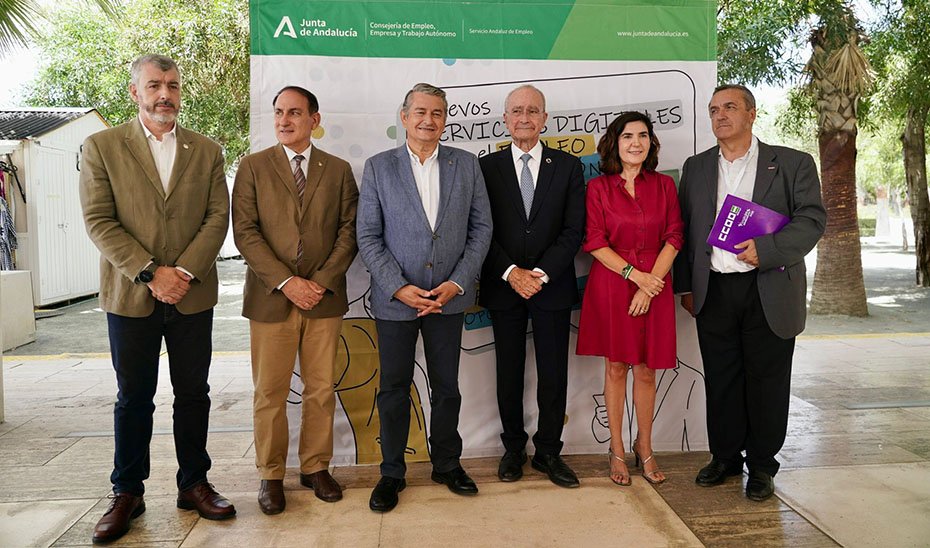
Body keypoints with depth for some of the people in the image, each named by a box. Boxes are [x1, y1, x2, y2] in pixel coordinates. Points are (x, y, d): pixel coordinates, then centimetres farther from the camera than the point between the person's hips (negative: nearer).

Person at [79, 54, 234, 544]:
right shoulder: (101, 147, 2)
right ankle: (127, 493, 24)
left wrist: (184, 272, -13)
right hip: (131, 296, -1)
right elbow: (98, 221, -6)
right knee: (133, 399, 10)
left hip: (192, 296, 2)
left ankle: (193, 484, 24)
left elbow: (218, 217, 0)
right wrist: (150, 273, -15)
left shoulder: (206, 151, 7)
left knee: (193, 394, 10)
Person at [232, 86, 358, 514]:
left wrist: (322, 281, -9)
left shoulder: (339, 170, 9)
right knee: (270, 394, 5)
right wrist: (286, 282, -13)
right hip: (270, 298, -1)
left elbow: (349, 231, 4)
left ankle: (315, 468, 23)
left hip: (325, 298, 1)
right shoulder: (253, 166, 5)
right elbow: (245, 232, -4)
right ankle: (271, 475, 20)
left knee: (321, 391, 7)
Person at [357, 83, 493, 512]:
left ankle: (446, 464, 31)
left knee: (446, 386, 13)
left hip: (449, 297, 1)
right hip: (395, 299, -1)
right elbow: (368, 236, -3)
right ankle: (392, 473, 25)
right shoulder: (378, 167, 0)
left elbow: (481, 227, 2)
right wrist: (399, 287, -13)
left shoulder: (466, 164, 3)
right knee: (394, 388, 9)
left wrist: (458, 282, -8)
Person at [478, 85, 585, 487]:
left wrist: (540, 273, -13)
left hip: (552, 285, 0)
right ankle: (513, 448, 25)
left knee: (553, 374, 5)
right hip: (503, 286, 0)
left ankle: (548, 451, 21)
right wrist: (511, 272, -13)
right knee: (509, 372, 10)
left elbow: (573, 231, -2)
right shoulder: (487, 167, 4)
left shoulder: (568, 167, 5)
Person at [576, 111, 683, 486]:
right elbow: (595, 243, -4)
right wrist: (635, 274, -14)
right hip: (611, 285, -1)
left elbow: (673, 239, 2)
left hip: (654, 286, 2)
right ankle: (617, 451, 17)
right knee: (615, 368, 5)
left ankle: (644, 448, 23)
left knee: (646, 370, 7)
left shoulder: (664, 185, 8)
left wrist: (651, 282, -10)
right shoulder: (598, 187, 2)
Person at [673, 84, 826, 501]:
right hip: (714, 291, 3)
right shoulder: (696, 167, 12)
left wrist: (766, 249, -19)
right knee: (720, 380, 10)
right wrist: (685, 286, 6)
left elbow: (812, 219, -5)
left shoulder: (793, 164, 4)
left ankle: (762, 466, 21)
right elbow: (683, 230, 11)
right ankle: (725, 457, 26)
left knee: (767, 381, 6)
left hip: (770, 292, -2)